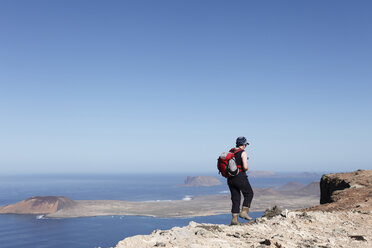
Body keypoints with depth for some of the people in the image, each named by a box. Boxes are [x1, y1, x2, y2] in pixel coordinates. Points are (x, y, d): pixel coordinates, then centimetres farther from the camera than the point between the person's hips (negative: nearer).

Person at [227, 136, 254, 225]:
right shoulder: (243, 153, -10)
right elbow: (245, 167, -20)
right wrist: (246, 169, 2)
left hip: (230, 178, 6)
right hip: (240, 177, -6)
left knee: (235, 198, 12)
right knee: (249, 194, 15)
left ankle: (234, 219, 8)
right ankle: (244, 212, 5)